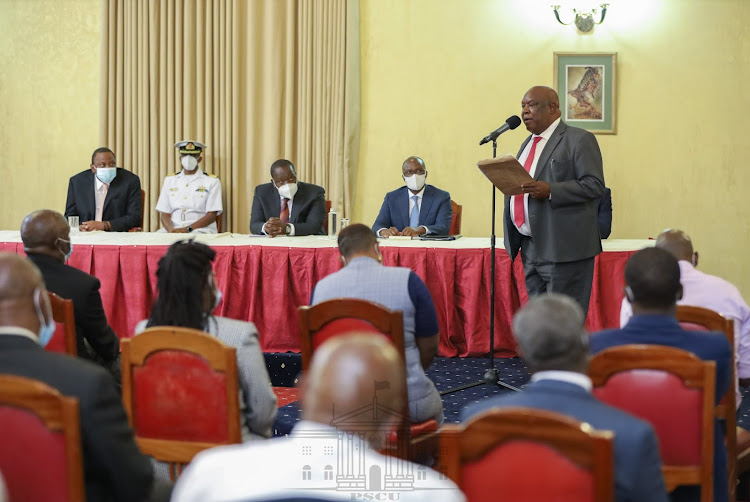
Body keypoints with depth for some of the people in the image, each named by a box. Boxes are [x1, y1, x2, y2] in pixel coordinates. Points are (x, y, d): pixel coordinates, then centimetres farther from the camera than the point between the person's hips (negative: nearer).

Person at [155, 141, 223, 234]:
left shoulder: (212, 181, 7)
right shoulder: (169, 180, 18)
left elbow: (212, 215, -2)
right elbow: (164, 213, 11)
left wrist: (187, 229, -16)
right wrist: (171, 229, -13)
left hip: (201, 229, -3)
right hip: (174, 228, 3)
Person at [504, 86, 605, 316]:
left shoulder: (579, 140, -6)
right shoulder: (528, 144, 21)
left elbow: (594, 185, -14)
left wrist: (550, 191, -23)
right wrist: (507, 183, 7)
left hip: (563, 250, -8)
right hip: (531, 250, 8)